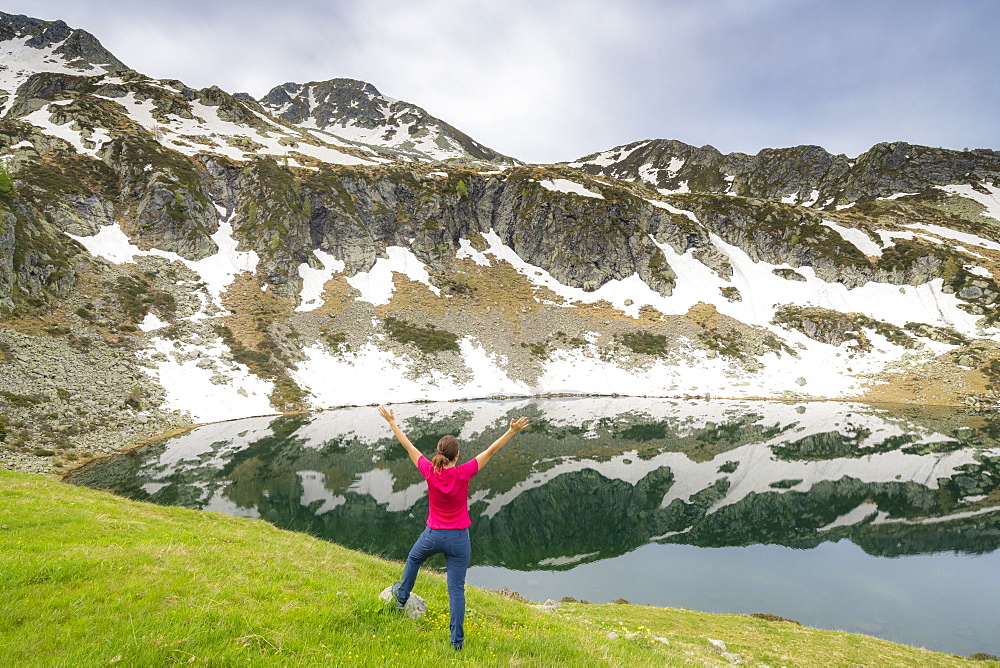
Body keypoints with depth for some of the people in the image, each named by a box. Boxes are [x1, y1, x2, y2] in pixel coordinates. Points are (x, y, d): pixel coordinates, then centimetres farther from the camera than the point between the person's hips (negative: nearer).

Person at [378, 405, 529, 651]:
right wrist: (512, 431, -11)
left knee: (414, 558, 34)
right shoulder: (463, 473, -18)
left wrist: (391, 422, 5)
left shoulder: (430, 472, -14)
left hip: (433, 536, 2)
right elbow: (490, 450, -14)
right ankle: (457, 639, 11)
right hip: (459, 539, -1)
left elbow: (409, 446, -4)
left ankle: (402, 595, 54)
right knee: (456, 589, 6)